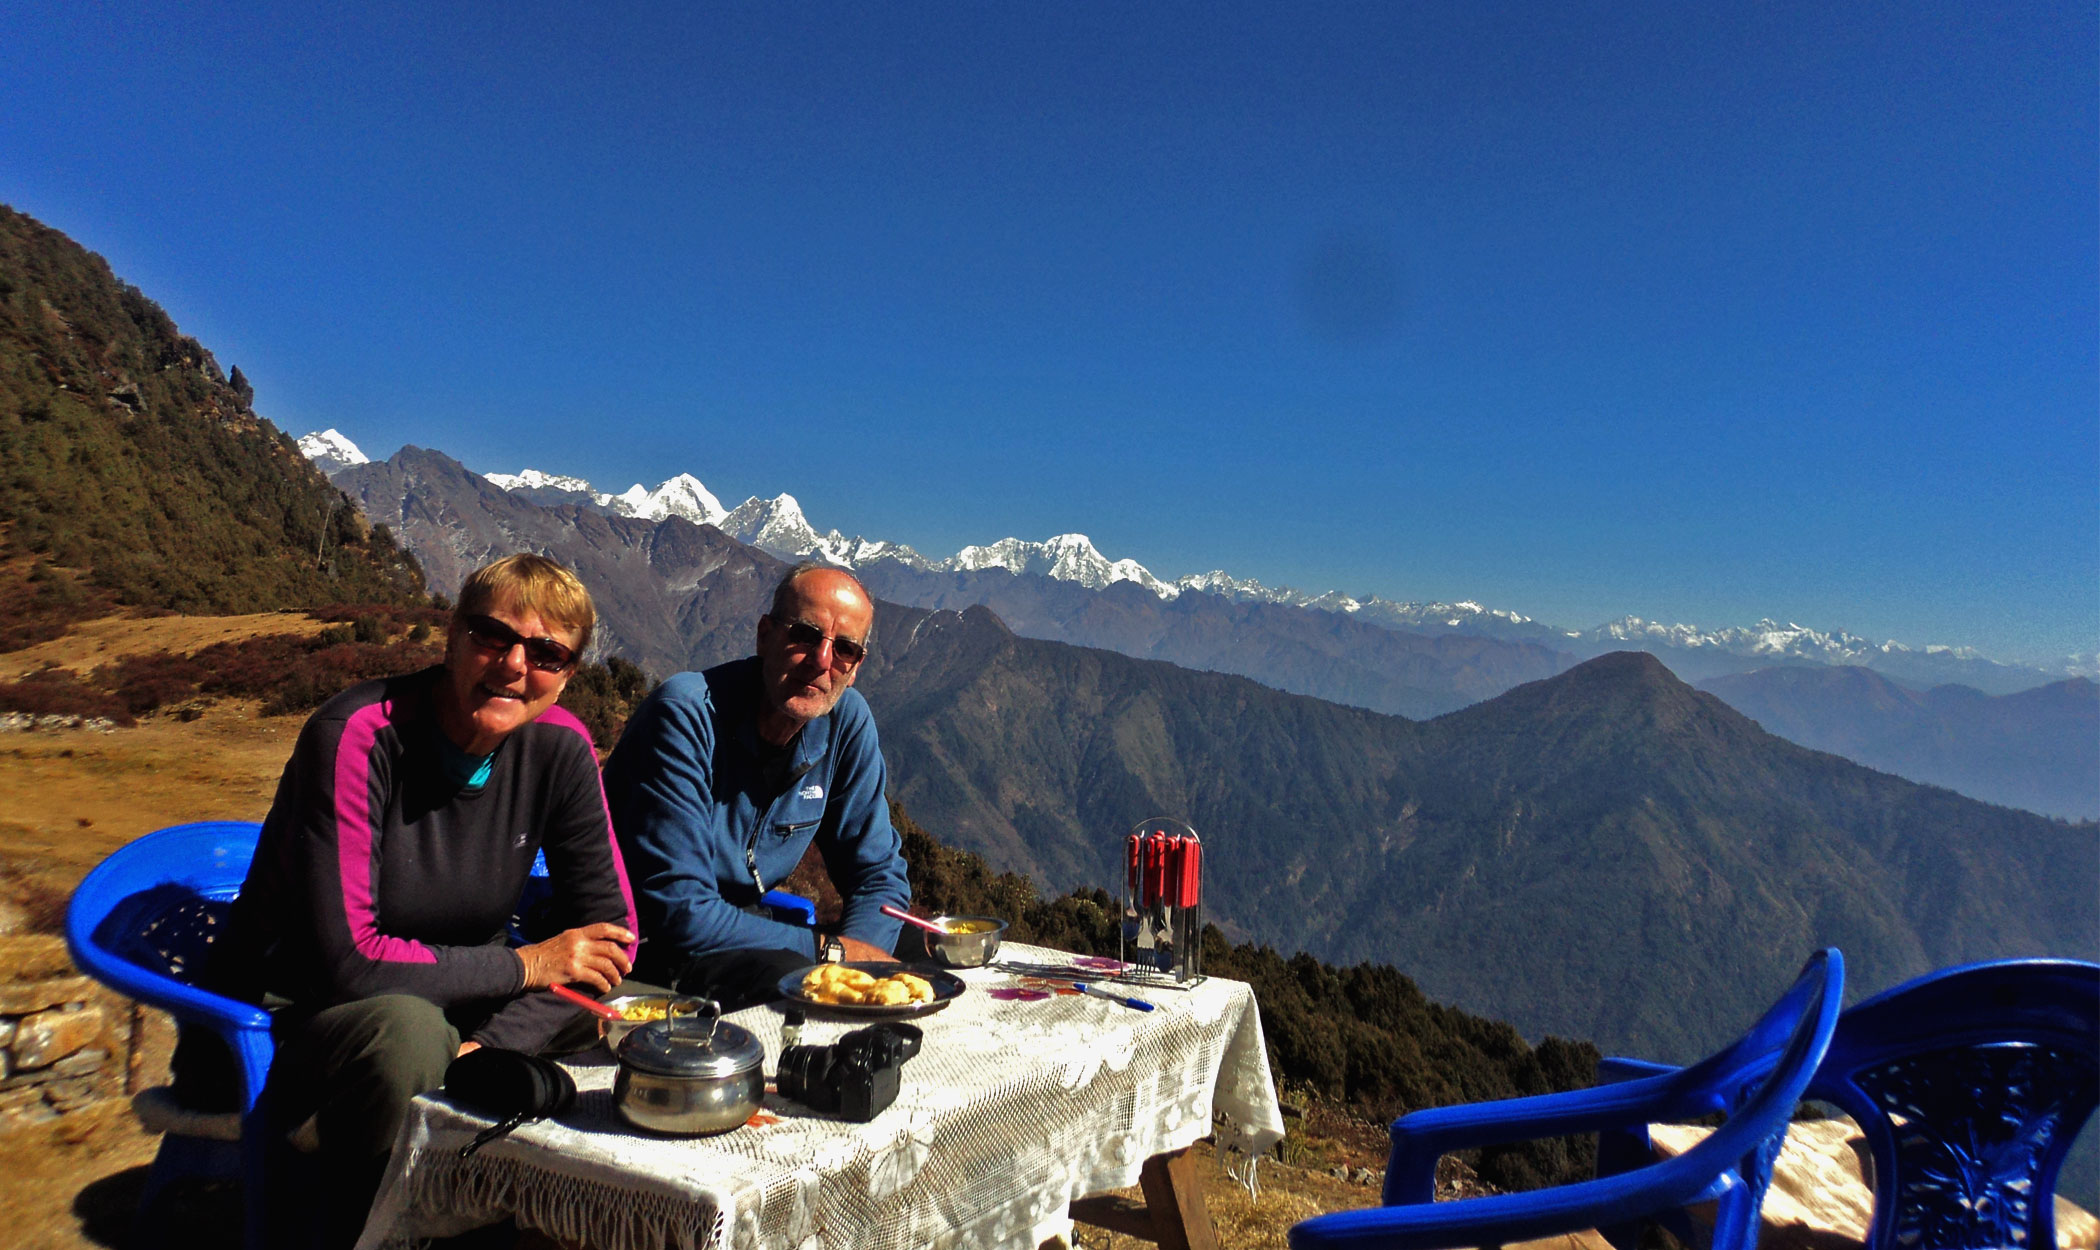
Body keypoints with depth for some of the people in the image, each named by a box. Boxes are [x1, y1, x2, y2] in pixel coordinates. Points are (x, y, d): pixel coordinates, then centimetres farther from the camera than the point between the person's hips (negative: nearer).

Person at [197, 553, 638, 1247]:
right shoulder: (356, 738, -23)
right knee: (408, 1031, -37)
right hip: (286, 1020, -4)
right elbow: (347, 963, -26)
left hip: (451, 1002, 5)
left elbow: (611, 932, -8)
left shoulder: (559, 748, -9)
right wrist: (527, 965, -17)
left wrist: (486, 1047, -22)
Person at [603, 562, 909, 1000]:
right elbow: (679, 913, -26)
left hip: (742, 926, 6)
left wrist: (861, 955, -18)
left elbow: (878, 871, 3)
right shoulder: (685, 715, -23)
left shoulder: (847, 719, -5)